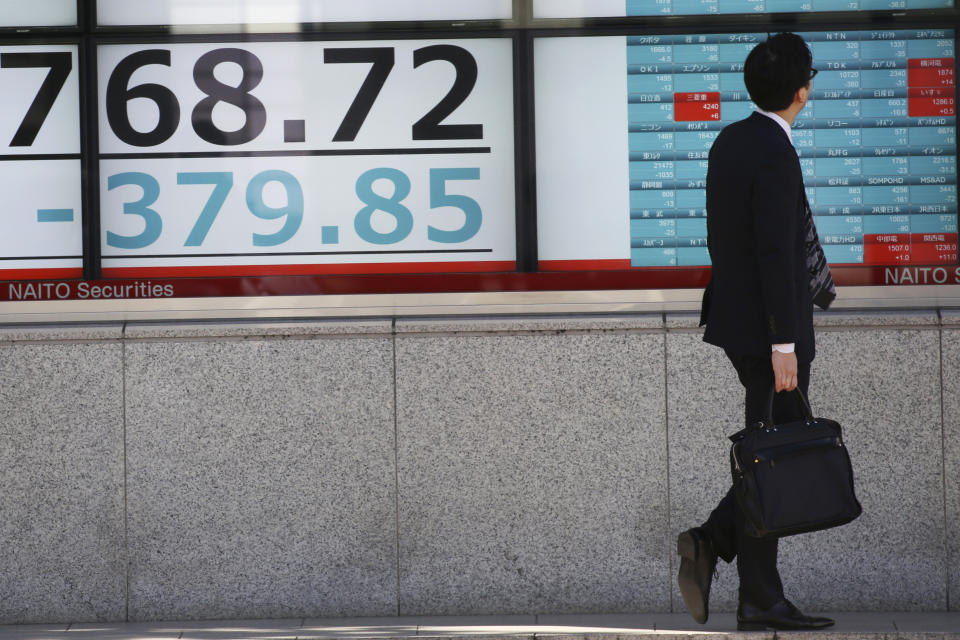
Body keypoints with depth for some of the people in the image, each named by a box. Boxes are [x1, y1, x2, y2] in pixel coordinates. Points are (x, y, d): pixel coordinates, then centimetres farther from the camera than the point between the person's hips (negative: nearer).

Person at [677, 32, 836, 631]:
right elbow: (775, 254, -22)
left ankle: (712, 542, 4)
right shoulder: (775, 154, -19)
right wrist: (783, 344, -22)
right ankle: (760, 601, 4)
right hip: (767, 326, -9)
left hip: (734, 312, 9)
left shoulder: (729, 141, 9)